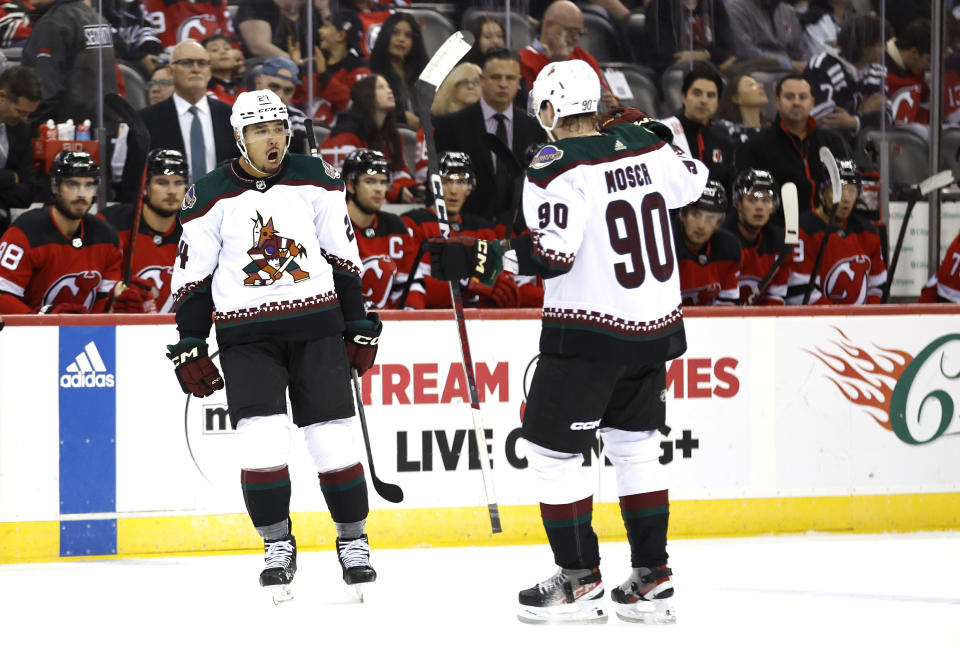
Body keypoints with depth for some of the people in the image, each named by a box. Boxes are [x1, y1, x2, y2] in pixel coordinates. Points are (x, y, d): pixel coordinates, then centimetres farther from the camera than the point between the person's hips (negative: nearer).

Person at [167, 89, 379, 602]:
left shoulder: (314, 179, 2)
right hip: (246, 336, -1)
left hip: (316, 325, 1)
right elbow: (193, 277, 5)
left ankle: (352, 540, 14)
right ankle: (277, 545, 5)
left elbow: (343, 256, 9)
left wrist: (358, 327, 8)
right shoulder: (210, 196, -1)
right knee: (261, 440, -12)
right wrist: (189, 348, 1)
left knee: (333, 439, -2)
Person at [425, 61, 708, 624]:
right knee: (636, 447, 16)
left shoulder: (557, 167, -16)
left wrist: (484, 259, -17)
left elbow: (553, 253, -23)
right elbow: (692, 182, 23)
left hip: (588, 331, -7)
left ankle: (580, 582, 5)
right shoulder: (646, 145, 4)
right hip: (655, 325, 7)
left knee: (552, 449, 4)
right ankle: (652, 580, 15)